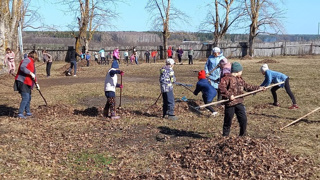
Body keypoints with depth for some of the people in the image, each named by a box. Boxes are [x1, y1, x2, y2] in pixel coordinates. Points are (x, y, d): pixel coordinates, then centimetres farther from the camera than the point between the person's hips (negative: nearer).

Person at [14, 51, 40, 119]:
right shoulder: (27, 60, -8)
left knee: (28, 98, 17)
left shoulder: (32, 63, 23)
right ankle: (20, 113, -14)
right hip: (22, 82, -10)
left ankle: (28, 112, 28)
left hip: (27, 83, 10)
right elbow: (22, 67, -26)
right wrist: (31, 73, -27)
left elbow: (33, 74, 31)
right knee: (25, 98, -15)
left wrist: (36, 83, 31)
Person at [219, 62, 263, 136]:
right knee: (228, 121, 3)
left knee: (243, 119, 5)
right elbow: (221, 87, -23)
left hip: (239, 103, 7)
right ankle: (225, 136, 17)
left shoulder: (240, 79, 15)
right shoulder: (228, 78, -11)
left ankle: (242, 135, 21)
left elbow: (247, 87, 23)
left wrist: (258, 88, 20)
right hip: (230, 103, -7)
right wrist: (229, 95, -25)